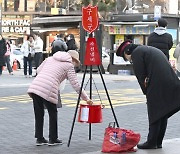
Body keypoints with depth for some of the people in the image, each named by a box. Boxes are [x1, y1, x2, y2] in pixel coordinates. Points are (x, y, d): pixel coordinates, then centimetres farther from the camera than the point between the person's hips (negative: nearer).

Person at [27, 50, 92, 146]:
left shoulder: (50, 58, 25)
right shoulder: (69, 65, 10)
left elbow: (38, 70, 29)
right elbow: (75, 84, 5)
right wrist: (86, 99, 10)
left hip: (34, 87, 5)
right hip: (48, 90, -5)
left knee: (39, 114, 15)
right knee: (53, 114, 12)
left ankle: (39, 139, 22)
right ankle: (53, 139, 19)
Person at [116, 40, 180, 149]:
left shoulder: (136, 53, -1)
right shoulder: (151, 49, 26)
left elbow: (140, 75, -6)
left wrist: (146, 90, 5)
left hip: (157, 87, -8)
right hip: (170, 84, 8)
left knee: (154, 114, 1)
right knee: (163, 115, 13)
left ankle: (152, 142, 7)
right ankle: (158, 142, 20)